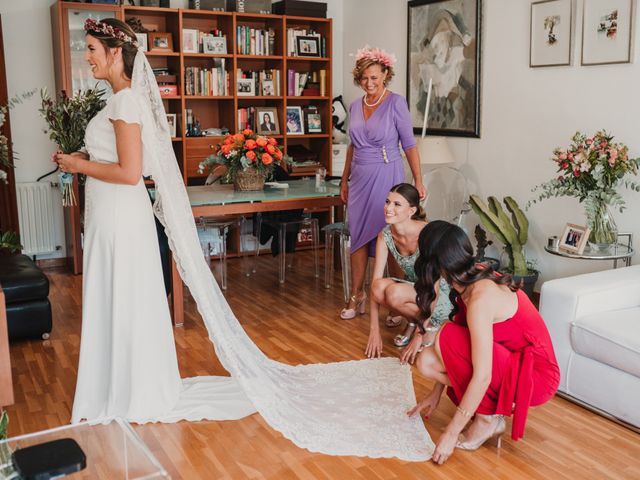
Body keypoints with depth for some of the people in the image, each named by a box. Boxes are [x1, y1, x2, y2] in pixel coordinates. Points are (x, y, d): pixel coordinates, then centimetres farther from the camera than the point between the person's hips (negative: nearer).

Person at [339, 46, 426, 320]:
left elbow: (409, 145, -6)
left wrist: (418, 180, -11)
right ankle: (357, 296, 18)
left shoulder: (395, 103, -6)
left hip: (386, 176, -5)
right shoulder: (355, 107, 10)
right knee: (359, 236, 8)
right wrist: (344, 180, 18)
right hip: (360, 178, 5)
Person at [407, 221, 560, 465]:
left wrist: (450, 434, -23)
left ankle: (487, 419, -8)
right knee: (427, 361, -7)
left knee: (449, 338, -25)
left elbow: (482, 377, -30)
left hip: (535, 378, -8)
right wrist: (436, 393, 14)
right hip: (511, 361, 8)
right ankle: (491, 408, 6)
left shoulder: (480, 299, -30)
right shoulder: (475, 276, -3)